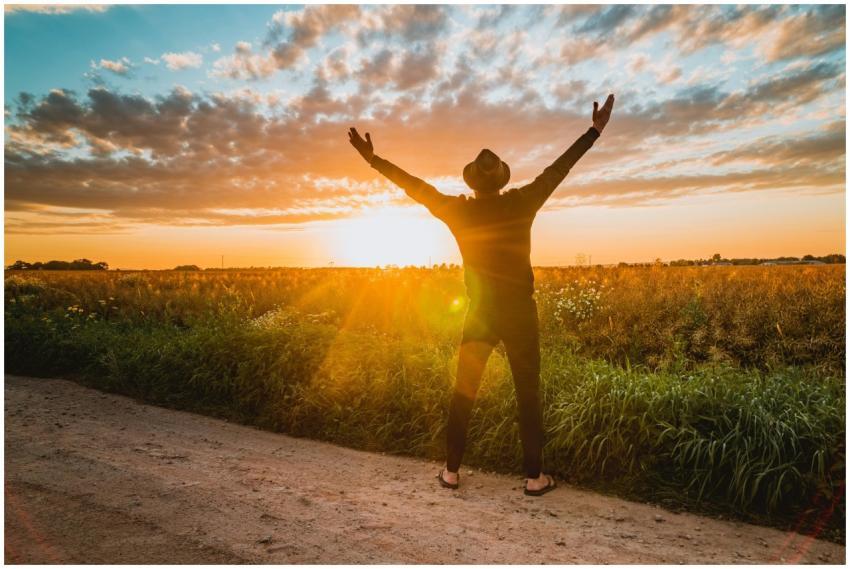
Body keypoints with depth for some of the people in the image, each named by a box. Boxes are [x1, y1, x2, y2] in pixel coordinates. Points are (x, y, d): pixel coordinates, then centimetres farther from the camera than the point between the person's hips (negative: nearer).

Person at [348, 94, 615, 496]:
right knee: (528, 394, 8)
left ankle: (451, 471, 20)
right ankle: (535, 477, 15)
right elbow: (558, 169, 2)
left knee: (463, 392, 11)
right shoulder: (521, 204, -5)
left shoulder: (459, 210, -3)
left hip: (479, 314, 1)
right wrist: (595, 130, 12)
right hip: (519, 313, -1)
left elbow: (415, 186, 2)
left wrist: (373, 158, 11)